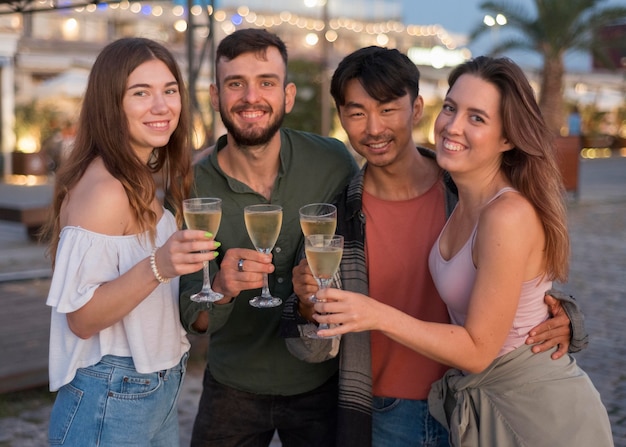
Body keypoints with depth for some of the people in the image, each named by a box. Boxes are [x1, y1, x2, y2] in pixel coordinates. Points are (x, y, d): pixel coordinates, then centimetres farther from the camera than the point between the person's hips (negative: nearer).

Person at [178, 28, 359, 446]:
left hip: (322, 382, 0)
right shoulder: (192, 188, -15)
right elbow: (194, 320, -16)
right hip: (234, 387, 0)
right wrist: (221, 289, -35)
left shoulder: (333, 162, -15)